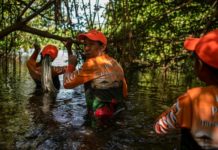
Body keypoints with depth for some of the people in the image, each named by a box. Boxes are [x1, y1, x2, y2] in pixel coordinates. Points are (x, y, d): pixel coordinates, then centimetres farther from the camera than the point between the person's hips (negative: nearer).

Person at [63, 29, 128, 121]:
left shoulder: (92, 63, -15)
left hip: (102, 118, -8)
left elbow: (67, 83, -9)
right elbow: (124, 93, 16)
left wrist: (71, 64, 5)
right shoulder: (115, 63, 9)